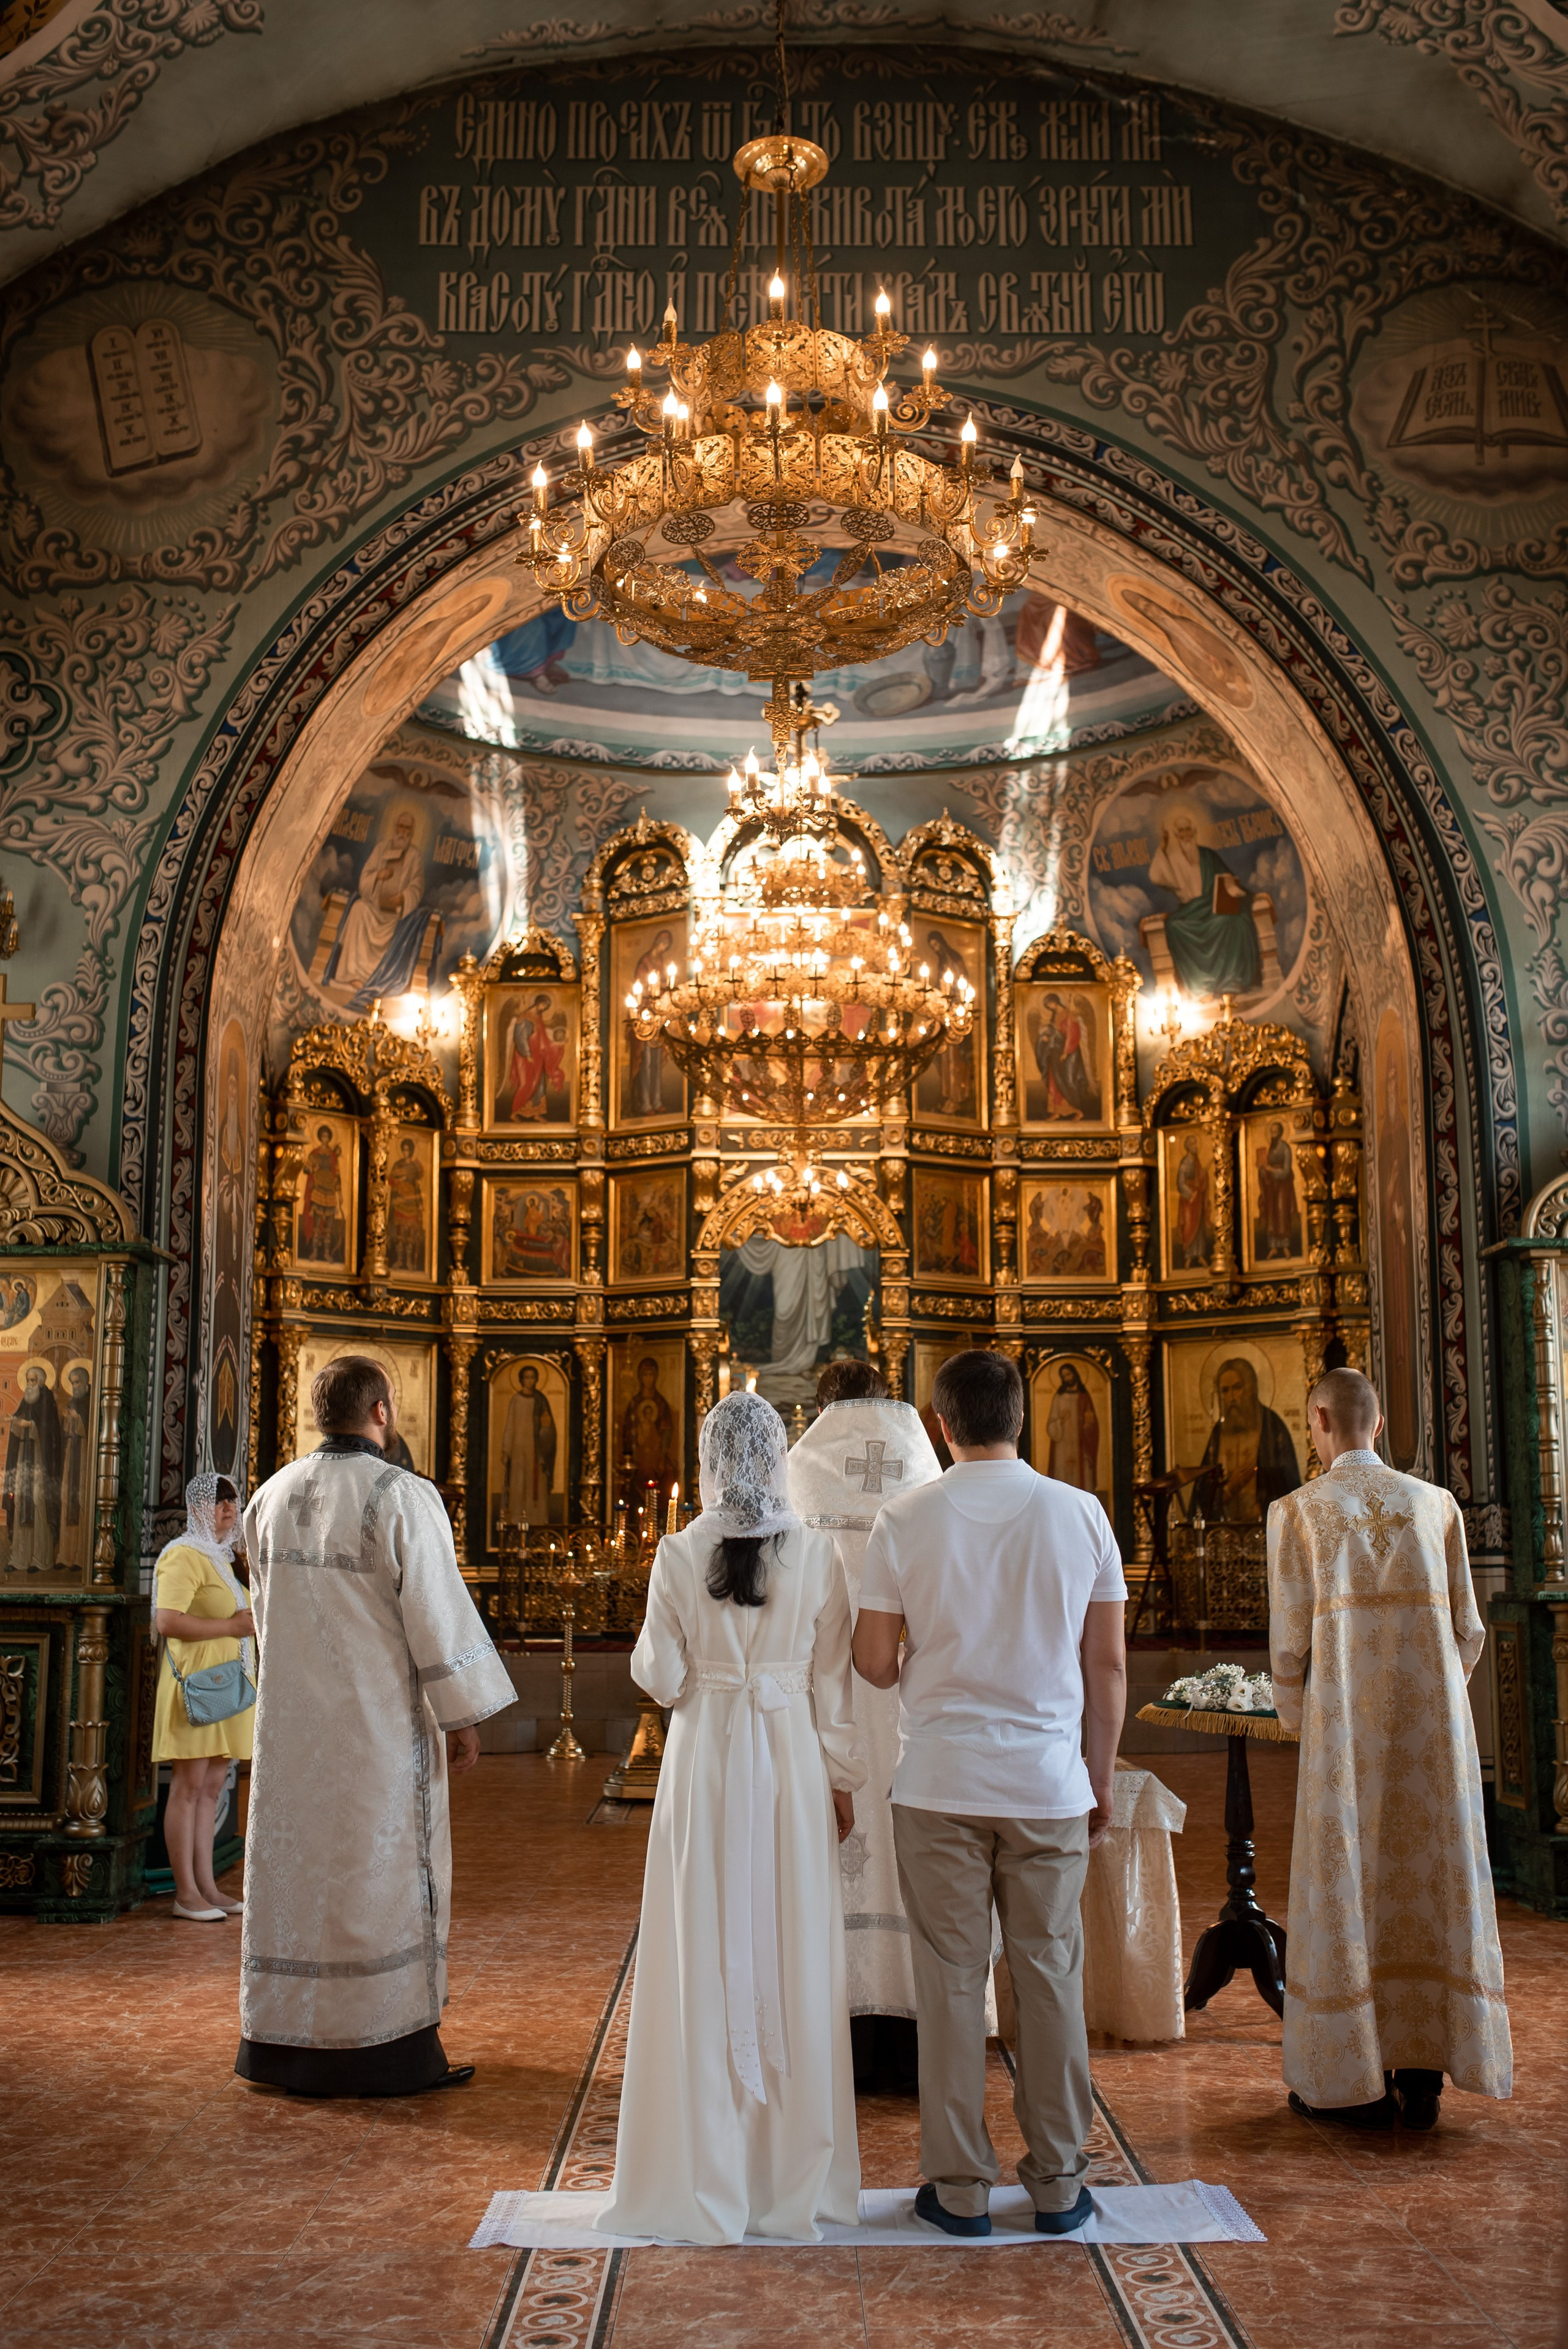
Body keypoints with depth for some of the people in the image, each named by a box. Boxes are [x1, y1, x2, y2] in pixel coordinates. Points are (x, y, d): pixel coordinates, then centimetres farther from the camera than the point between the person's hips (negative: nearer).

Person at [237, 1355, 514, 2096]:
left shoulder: (272, 1497, 4)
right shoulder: (401, 1497, -15)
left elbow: (267, 1610, 14)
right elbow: (437, 1612, -15)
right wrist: (464, 1715, -7)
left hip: (292, 1721, 6)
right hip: (380, 1721, -6)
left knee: (296, 1866, 13)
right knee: (381, 1873, 2)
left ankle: (280, 2041, 22)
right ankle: (386, 2048, 8)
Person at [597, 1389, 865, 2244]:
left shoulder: (679, 1555, -7)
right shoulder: (816, 1553, -4)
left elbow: (660, 1678, -4)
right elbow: (833, 1682, 0)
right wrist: (842, 1779, 9)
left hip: (705, 1760, -1)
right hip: (791, 1757, 1)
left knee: (707, 1957, 7)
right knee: (793, 1955, 10)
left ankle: (710, 2177, 15)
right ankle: (795, 2170, 20)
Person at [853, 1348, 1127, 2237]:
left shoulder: (905, 1520, -5)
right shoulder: (1080, 1514, -2)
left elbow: (874, 1661, -1)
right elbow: (1108, 1664, 2)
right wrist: (1103, 1779, 12)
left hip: (941, 1783, -1)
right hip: (1049, 1783, 1)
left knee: (952, 1979, 7)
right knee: (1051, 1976, 11)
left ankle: (960, 2186, 15)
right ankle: (1059, 2184, 19)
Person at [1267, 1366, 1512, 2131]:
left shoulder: (1296, 1511, -4)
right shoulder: (1436, 1504, 5)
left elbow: (1289, 1640, -5)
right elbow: (1467, 1628, 6)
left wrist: (1297, 1720, 12)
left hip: (1348, 1724, -3)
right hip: (1434, 1722, 3)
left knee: (1345, 1887, 5)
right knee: (1430, 1882, 10)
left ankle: (1354, 2081, 11)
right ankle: (1423, 2071, 14)